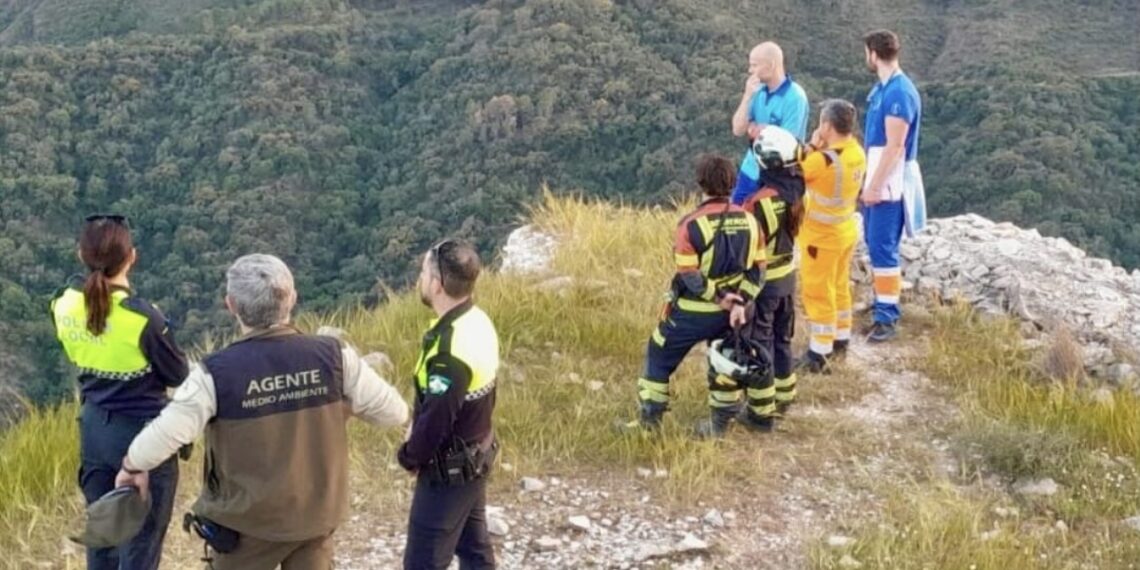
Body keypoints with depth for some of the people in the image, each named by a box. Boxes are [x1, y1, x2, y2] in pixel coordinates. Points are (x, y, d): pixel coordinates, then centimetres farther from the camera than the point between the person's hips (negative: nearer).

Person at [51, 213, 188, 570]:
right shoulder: (142, 316, -23)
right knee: (141, 540, 5)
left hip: (94, 429, 6)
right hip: (142, 433, -6)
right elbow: (178, 375, -10)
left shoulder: (65, 306, -5)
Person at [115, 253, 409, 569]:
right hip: (315, 515, 2)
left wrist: (133, 466, -3)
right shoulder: (334, 356, -13)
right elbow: (394, 412, -8)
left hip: (247, 521, -2)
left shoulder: (217, 373, -20)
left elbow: (164, 436, -24)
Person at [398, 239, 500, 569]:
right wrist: (418, 426, 11)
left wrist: (408, 456, -6)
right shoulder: (478, 322, -1)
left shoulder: (451, 350, -31)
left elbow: (436, 420, -25)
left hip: (448, 470, -9)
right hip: (476, 458, 9)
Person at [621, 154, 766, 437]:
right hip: (728, 310, 4)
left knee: (660, 358, 12)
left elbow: (689, 276, -20)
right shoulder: (748, 220, -4)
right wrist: (740, 302, -8)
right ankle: (720, 424, 28)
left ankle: (649, 420, 18)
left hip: (691, 311, -4)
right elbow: (757, 268, -3)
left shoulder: (692, 223, -20)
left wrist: (718, 297, -11)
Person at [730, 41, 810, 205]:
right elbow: (738, 130, -2)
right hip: (750, 172, 6)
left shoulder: (795, 96, -17)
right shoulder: (759, 91, 2)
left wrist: (759, 131, -6)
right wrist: (748, 96, -11)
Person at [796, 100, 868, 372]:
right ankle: (840, 340, 35)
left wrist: (812, 146, -9)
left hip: (822, 236, -8)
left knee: (817, 293, 2)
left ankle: (817, 355, 8)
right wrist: (820, 149, -6)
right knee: (840, 286, 22)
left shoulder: (824, 159, -29)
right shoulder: (857, 153, -3)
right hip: (846, 230, 8)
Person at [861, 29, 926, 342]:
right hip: (879, 178, 10)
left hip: (891, 182, -10)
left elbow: (895, 146, -22)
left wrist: (875, 185, -20)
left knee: (883, 246, -9)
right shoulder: (883, 87, 11)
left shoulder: (900, 92, -19)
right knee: (875, 242, 17)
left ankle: (887, 317, -5)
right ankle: (883, 300, 30)